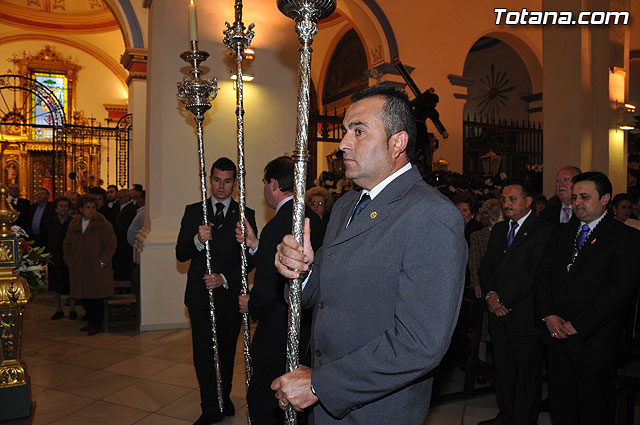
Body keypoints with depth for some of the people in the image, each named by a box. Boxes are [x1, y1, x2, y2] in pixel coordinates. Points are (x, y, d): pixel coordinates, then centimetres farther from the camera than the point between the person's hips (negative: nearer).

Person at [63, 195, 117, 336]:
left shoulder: (103, 225, -8)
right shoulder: (74, 224, 8)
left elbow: (111, 245, -10)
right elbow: (66, 244, 17)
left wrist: (102, 262, -13)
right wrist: (69, 261, 8)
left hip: (97, 270, -5)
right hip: (79, 270, 5)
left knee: (97, 297, 2)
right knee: (83, 297, 11)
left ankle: (96, 324, 16)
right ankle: (90, 321, 29)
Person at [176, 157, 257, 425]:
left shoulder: (245, 215, 2)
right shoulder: (193, 211, 6)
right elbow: (180, 254, 0)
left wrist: (225, 279, -15)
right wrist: (198, 240, -19)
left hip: (230, 294, 0)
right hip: (200, 294, 0)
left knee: (227, 352, 14)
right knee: (203, 354, -1)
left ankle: (223, 399, 35)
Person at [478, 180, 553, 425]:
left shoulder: (543, 231, -10)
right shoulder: (498, 229, 14)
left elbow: (536, 274, -17)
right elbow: (486, 265, 12)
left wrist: (502, 297, -15)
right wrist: (490, 294, -6)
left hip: (525, 315, -6)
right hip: (499, 313, 6)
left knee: (528, 373, 8)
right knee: (503, 370, 16)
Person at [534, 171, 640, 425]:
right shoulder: (561, 232, 13)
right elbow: (542, 275, 9)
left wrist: (577, 325, -16)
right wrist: (549, 315, -6)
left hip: (594, 340, -4)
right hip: (557, 336, 5)